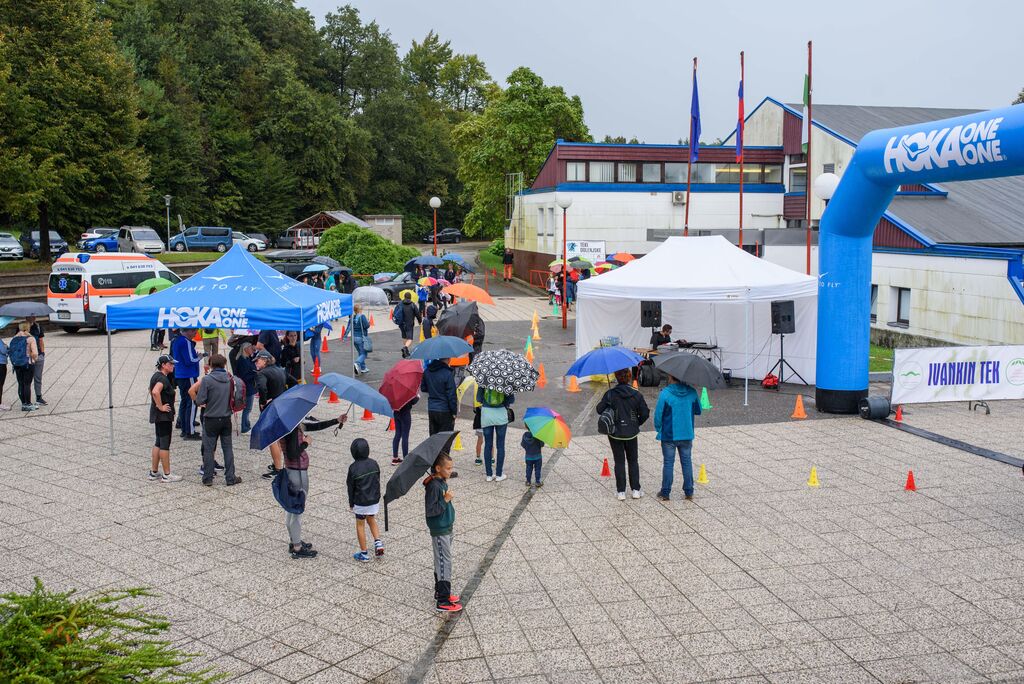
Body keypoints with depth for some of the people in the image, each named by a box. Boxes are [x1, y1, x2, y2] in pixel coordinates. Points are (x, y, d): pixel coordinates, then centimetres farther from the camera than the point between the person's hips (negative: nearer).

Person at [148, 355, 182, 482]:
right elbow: (155, 392, -36)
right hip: (163, 416, -10)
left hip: (157, 416, 10)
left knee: (158, 444, 15)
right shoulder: (162, 378, -19)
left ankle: (154, 473, 20)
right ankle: (167, 475, 2)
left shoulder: (156, 376, 13)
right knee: (165, 444, -4)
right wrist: (161, 407, -26)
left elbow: (151, 390, 29)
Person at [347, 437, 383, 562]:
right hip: (374, 500, 4)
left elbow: (351, 487, -8)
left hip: (360, 502, -4)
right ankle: (378, 542, 7)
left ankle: (364, 554, 14)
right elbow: (378, 481, 6)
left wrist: (351, 503, 4)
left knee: (360, 525, 10)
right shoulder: (374, 464, -5)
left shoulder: (353, 468, -17)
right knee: (371, 520, 25)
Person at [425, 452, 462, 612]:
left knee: (441, 562, 17)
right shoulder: (433, 486, -23)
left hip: (446, 528, 9)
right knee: (444, 563, -4)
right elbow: (430, 510, -25)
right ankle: (443, 602, 1)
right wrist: (446, 500, -26)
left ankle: (440, 593, 29)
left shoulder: (442, 482, 6)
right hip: (439, 531, -9)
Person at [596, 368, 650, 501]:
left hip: (615, 433, -1)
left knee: (619, 461, 7)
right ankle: (636, 490, 15)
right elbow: (645, 414, -4)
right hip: (631, 433, 1)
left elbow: (599, 409, -7)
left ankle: (621, 491, 7)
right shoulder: (636, 395, -8)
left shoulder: (610, 394, -12)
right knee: (633, 461, 15)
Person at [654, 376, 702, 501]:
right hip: (687, 435, 3)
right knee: (687, 462, 13)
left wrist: (658, 428, 5)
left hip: (668, 435, -3)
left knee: (668, 463, 6)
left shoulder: (665, 393, -16)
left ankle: (665, 493, 11)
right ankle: (689, 491, 18)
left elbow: (658, 414, -12)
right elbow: (698, 411, 6)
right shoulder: (692, 392, -5)